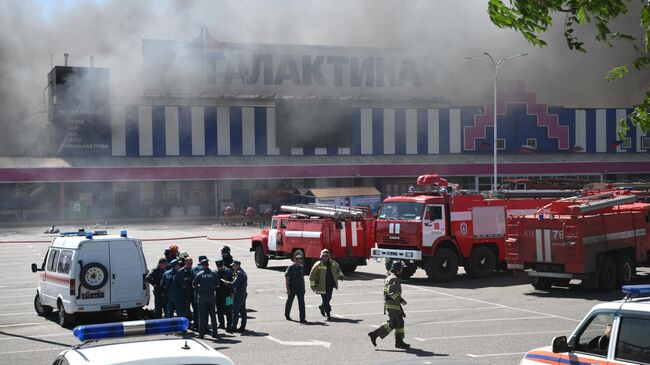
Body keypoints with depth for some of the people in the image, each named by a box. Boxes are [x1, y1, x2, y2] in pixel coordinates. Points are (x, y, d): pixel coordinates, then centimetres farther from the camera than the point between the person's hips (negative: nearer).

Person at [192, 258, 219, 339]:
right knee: (212, 315, 9)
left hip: (202, 296, -1)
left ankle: (201, 333, 2)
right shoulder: (213, 274, -2)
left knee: (202, 315, 4)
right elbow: (217, 285, 6)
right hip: (211, 296, 2)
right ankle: (214, 333, 11)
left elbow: (193, 285, -3)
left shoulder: (199, 274, -7)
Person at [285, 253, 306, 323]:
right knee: (289, 302, 14)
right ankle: (287, 314, 37)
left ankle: (302, 319, -9)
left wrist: (304, 288, 15)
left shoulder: (302, 268, 7)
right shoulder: (290, 268, -10)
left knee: (301, 303, -7)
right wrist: (288, 289, -16)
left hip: (300, 288, 4)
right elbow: (287, 279, -11)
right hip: (292, 288, -4)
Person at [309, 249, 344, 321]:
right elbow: (312, 275, -3)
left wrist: (340, 275, 16)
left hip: (330, 285, 5)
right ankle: (328, 315, -4)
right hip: (322, 286, -5)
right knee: (325, 300, -7)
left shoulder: (332, 263, 5)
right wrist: (312, 285, -5)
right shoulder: (318, 265, -9)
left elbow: (337, 268, 28)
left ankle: (322, 307, 44)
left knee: (328, 299, 14)